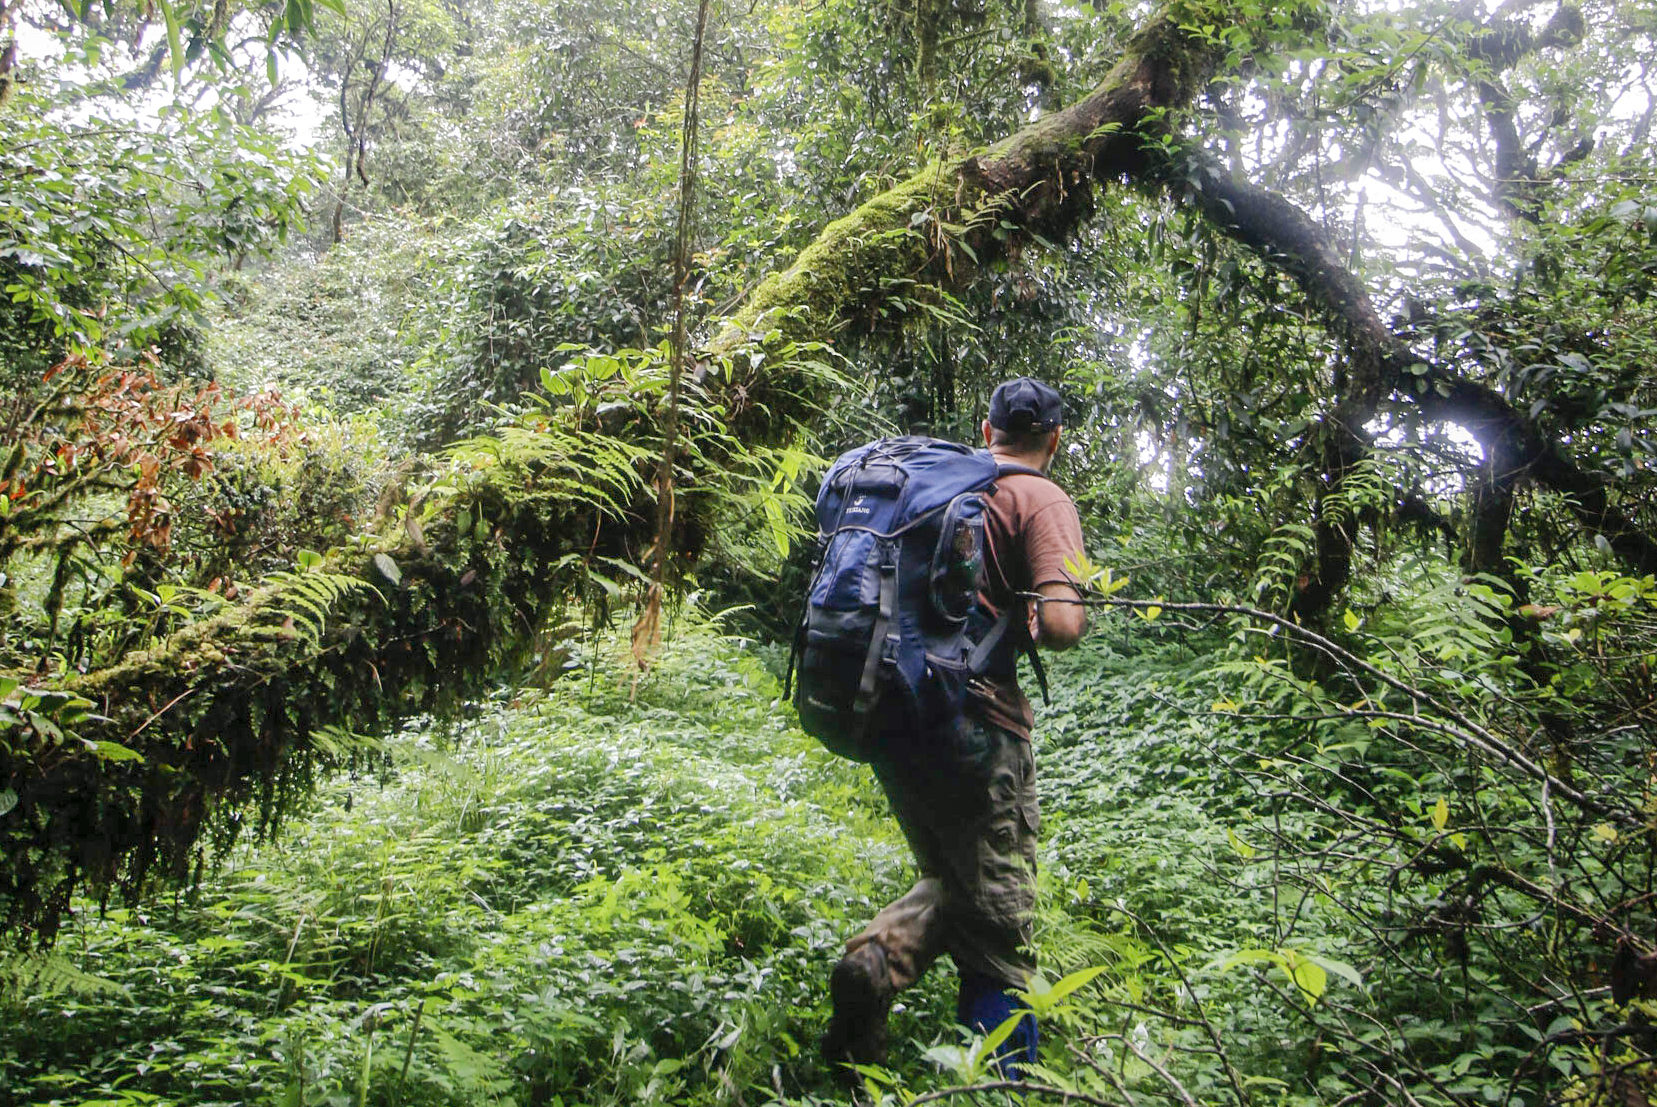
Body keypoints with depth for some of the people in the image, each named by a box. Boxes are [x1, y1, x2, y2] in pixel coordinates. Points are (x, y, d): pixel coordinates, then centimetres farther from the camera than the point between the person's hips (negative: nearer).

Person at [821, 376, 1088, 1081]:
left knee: (948, 885, 23)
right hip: (975, 724, -6)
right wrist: (1028, 627, 4)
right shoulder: (1041, 499, -4)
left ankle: (874, 958, -3)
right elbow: (1063, 624, -17)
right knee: (996, 934, 5)